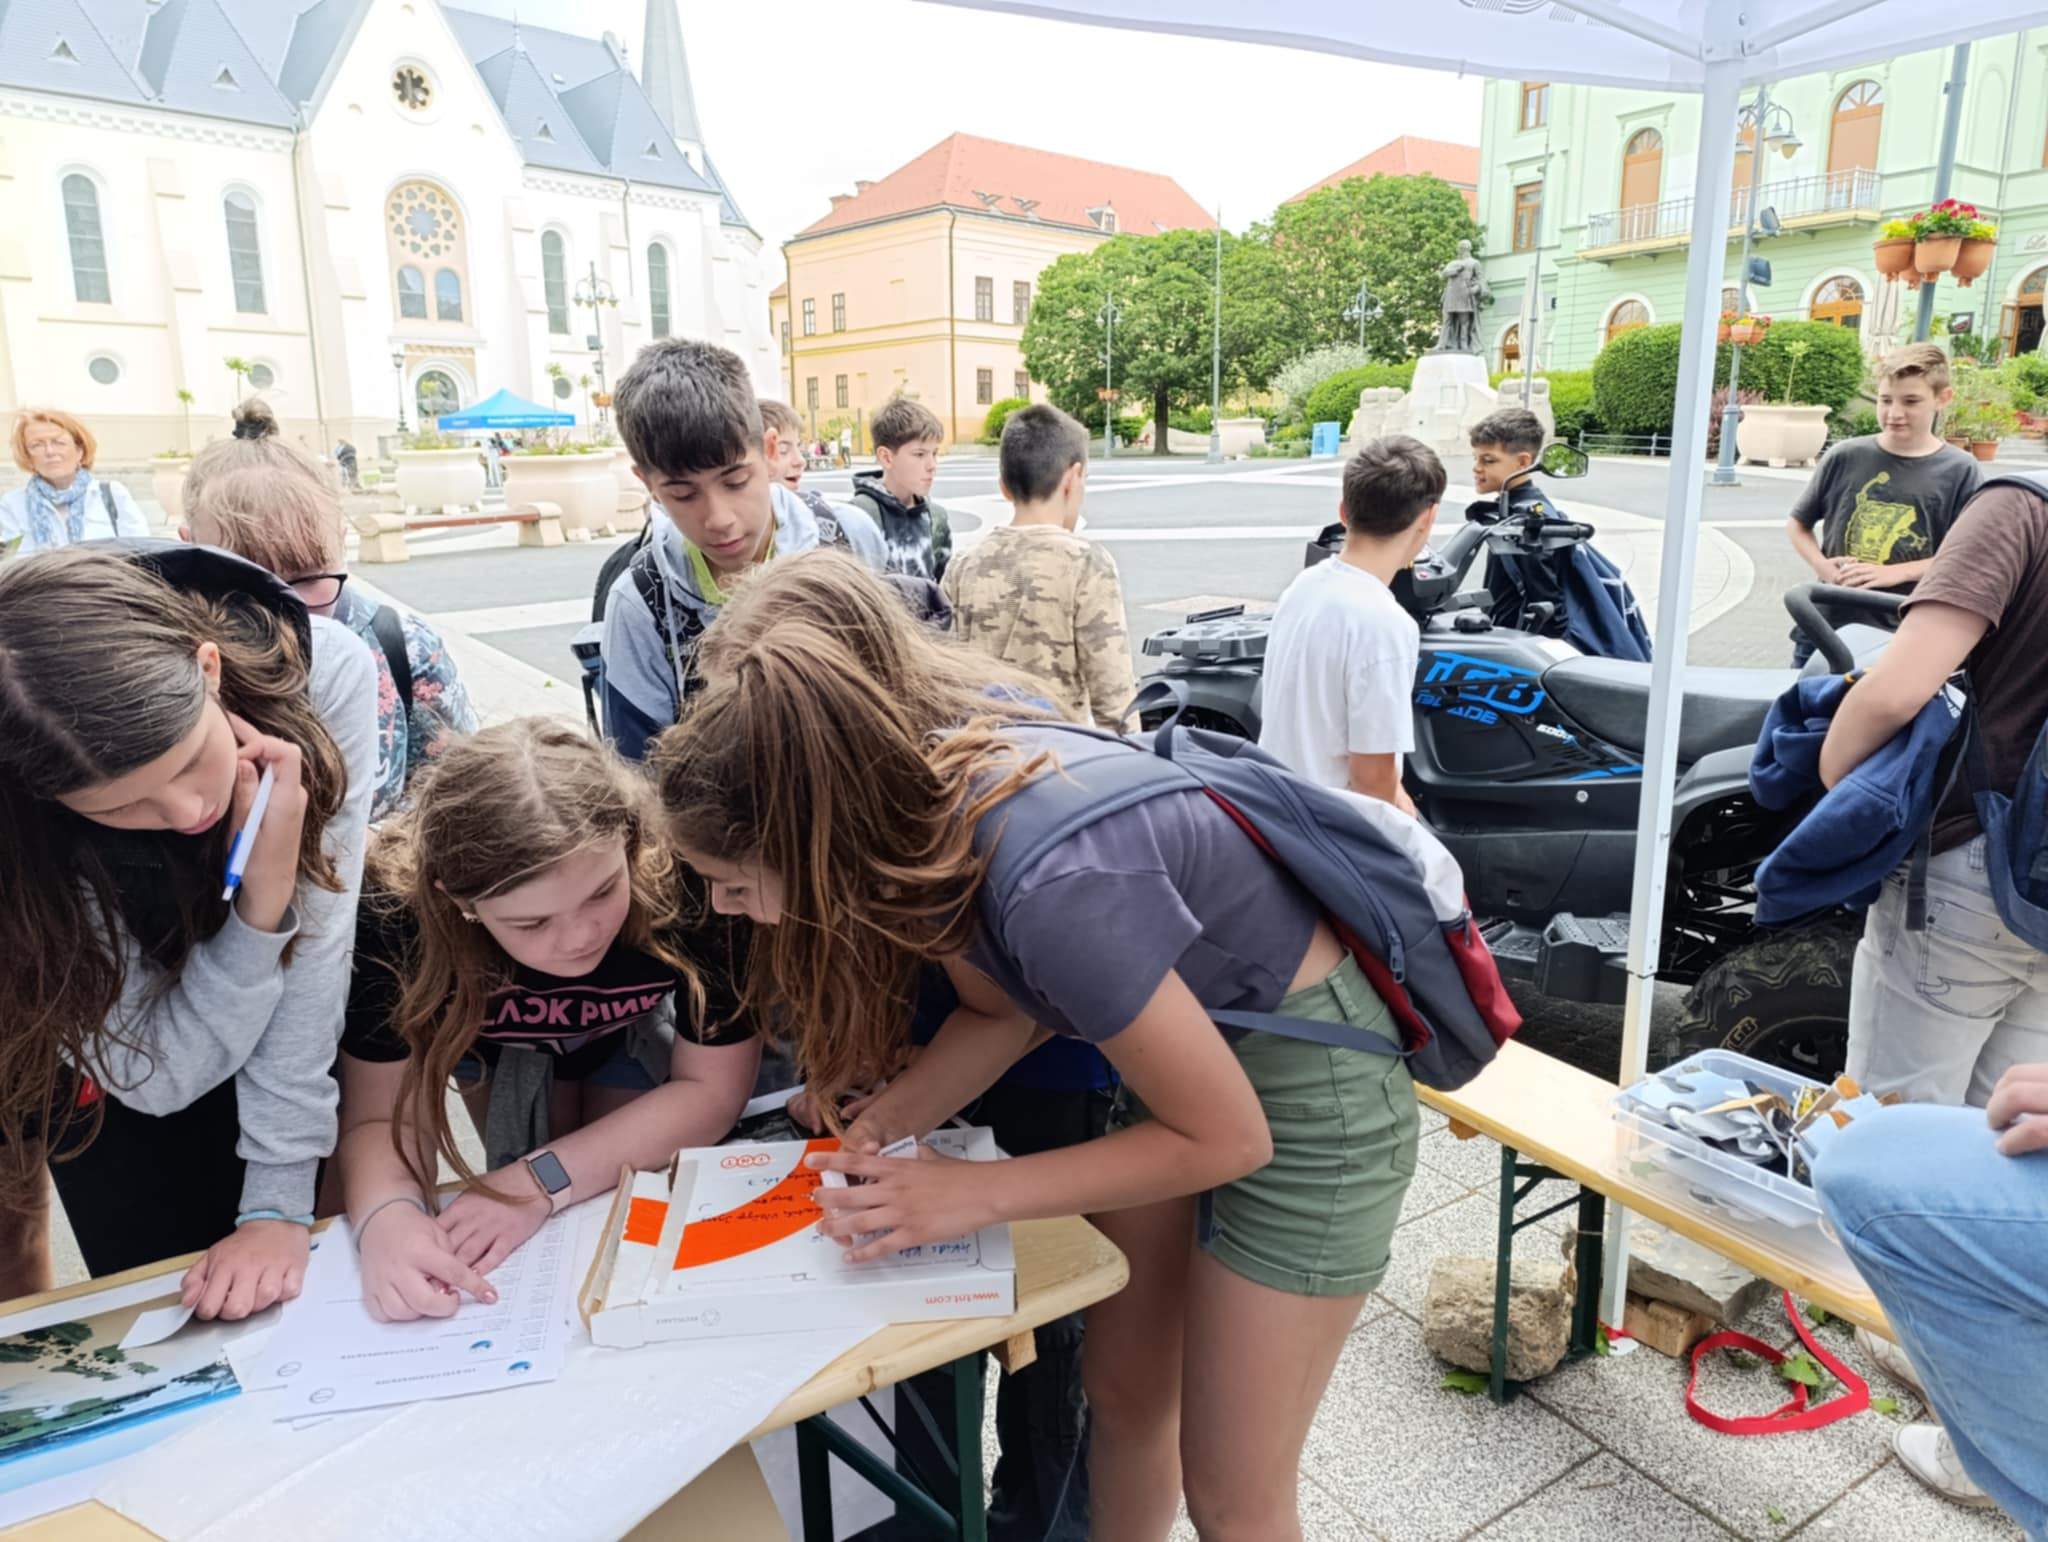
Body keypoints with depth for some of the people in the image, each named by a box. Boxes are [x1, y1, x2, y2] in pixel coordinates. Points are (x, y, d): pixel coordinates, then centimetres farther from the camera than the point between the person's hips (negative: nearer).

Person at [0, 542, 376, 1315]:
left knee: (300, 1306, 4)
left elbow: (313, 938, -27)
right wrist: (263, 897, -42)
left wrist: (279, 1203, -27)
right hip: (97, 1046, -1)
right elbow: (158, 1073, -27)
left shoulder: (321, 669, -33)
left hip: (269, 1020, 1)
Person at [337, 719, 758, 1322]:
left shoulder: (687, 877, -42)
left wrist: (539, 1181, -36)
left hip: (639, 1028, 0)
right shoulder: (394, 909, -39)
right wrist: (387, 1217, -47)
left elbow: (711, 1090, -29)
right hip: (496, 1040, 1)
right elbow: (383, 1117, -26)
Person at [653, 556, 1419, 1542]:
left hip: (1305, 1086, -7)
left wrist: (971, 1197, -21)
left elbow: (1225, 1138, -23)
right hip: (1181, 1027, 7)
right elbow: (1000, 1010, 2)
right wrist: (887, 1123, -13)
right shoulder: (926, 787, -14)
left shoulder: (1058, 893, -38)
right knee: (1122, 1396, 20)